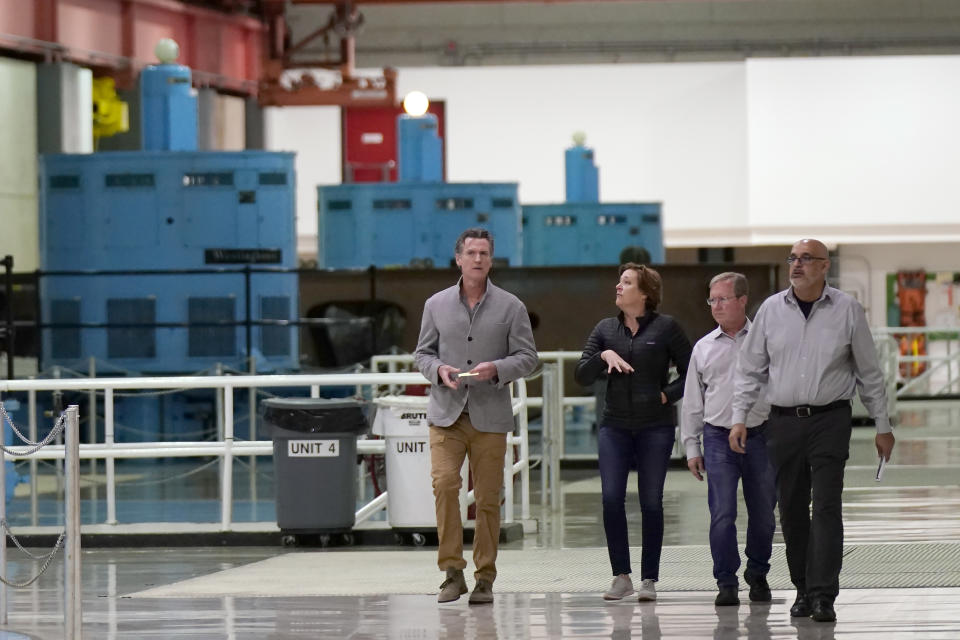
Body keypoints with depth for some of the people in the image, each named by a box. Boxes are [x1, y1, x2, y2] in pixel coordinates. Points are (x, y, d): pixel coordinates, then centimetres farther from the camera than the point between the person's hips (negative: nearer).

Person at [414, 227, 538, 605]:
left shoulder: (511, 307, 5)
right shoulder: (436, 305, 9)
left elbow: (527, 356, 4)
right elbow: (422, 353, 14)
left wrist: (495, 369, -15)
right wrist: (439, 370, -9)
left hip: (490, 415, 0)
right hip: (446, 413, 0)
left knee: (488, 498, 1)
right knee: (444, 483, -17)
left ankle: (485, 578, 9)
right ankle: (452, 571, -9)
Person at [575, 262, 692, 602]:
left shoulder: (665, 328, 0)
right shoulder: (606, 329, 10)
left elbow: (691, 371, 3)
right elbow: (582, 376, 5)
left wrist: (669, 394, -7)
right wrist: (604, 356, -11)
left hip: (655, 427, -3)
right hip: (615, 427, 3)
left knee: (651, 501, -1)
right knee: (611, 498, -8)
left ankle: (649, 579, 6)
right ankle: (621, 576, 0)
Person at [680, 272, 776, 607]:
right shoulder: (704, 348, 9)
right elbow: (692, 400, 14)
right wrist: (691, 447, 9)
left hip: (760, 435, 0)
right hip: (718, 438, 1)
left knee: (762, 514, 7)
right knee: (722, 515, -7)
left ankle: (758, 575, 25)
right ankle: (726, 582, -1)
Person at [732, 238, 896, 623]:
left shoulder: (847, 310, 1)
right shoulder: (771, 310, 5)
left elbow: (869, 373, 7)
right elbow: (750, 369, 11)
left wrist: (882, 426, 8)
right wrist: (739, 417, 2)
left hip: (830, 420, -3)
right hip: (783, 421, 3)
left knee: (826, 507, -10)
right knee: (791, 510, 5)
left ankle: (824, 595, -13)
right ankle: (803, 590, 15)